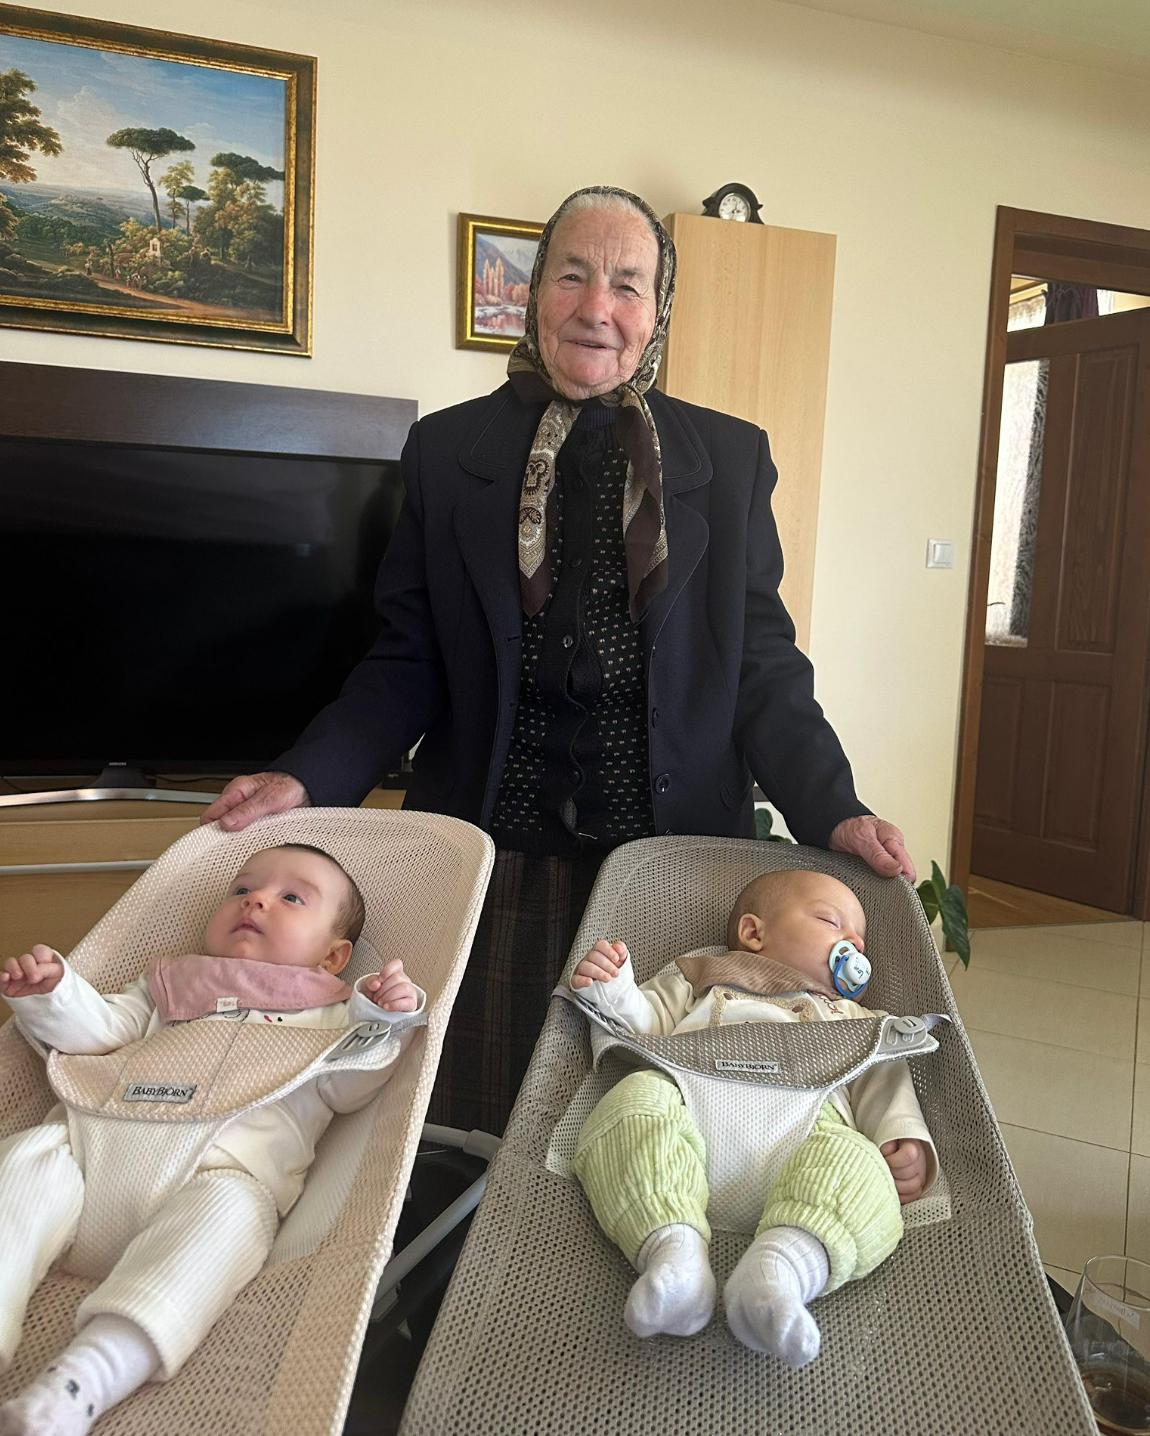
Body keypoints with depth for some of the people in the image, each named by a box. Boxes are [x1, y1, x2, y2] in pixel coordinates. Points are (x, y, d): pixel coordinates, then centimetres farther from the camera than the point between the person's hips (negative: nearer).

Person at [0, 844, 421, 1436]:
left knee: (226, 1209, -35)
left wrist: (380, 1019, -3)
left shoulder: (328, 1011, 26)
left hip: (228, 1162, -4)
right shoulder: (172, 984, 36)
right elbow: (100, 1028, 24)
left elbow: (346, 1088, 11)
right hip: (103, 1133, 4)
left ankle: (82, 1382, -47)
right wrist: (48, 993, 7)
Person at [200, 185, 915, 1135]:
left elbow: (762, 667, 5)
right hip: (492, 852, 1)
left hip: (668, 859, 0)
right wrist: (305, 778, -9)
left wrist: (833, 814, -8)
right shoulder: (448, 451, 6)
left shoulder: (731, 459, 6)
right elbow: (409, 665, 6)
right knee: (479, 1128, 10)